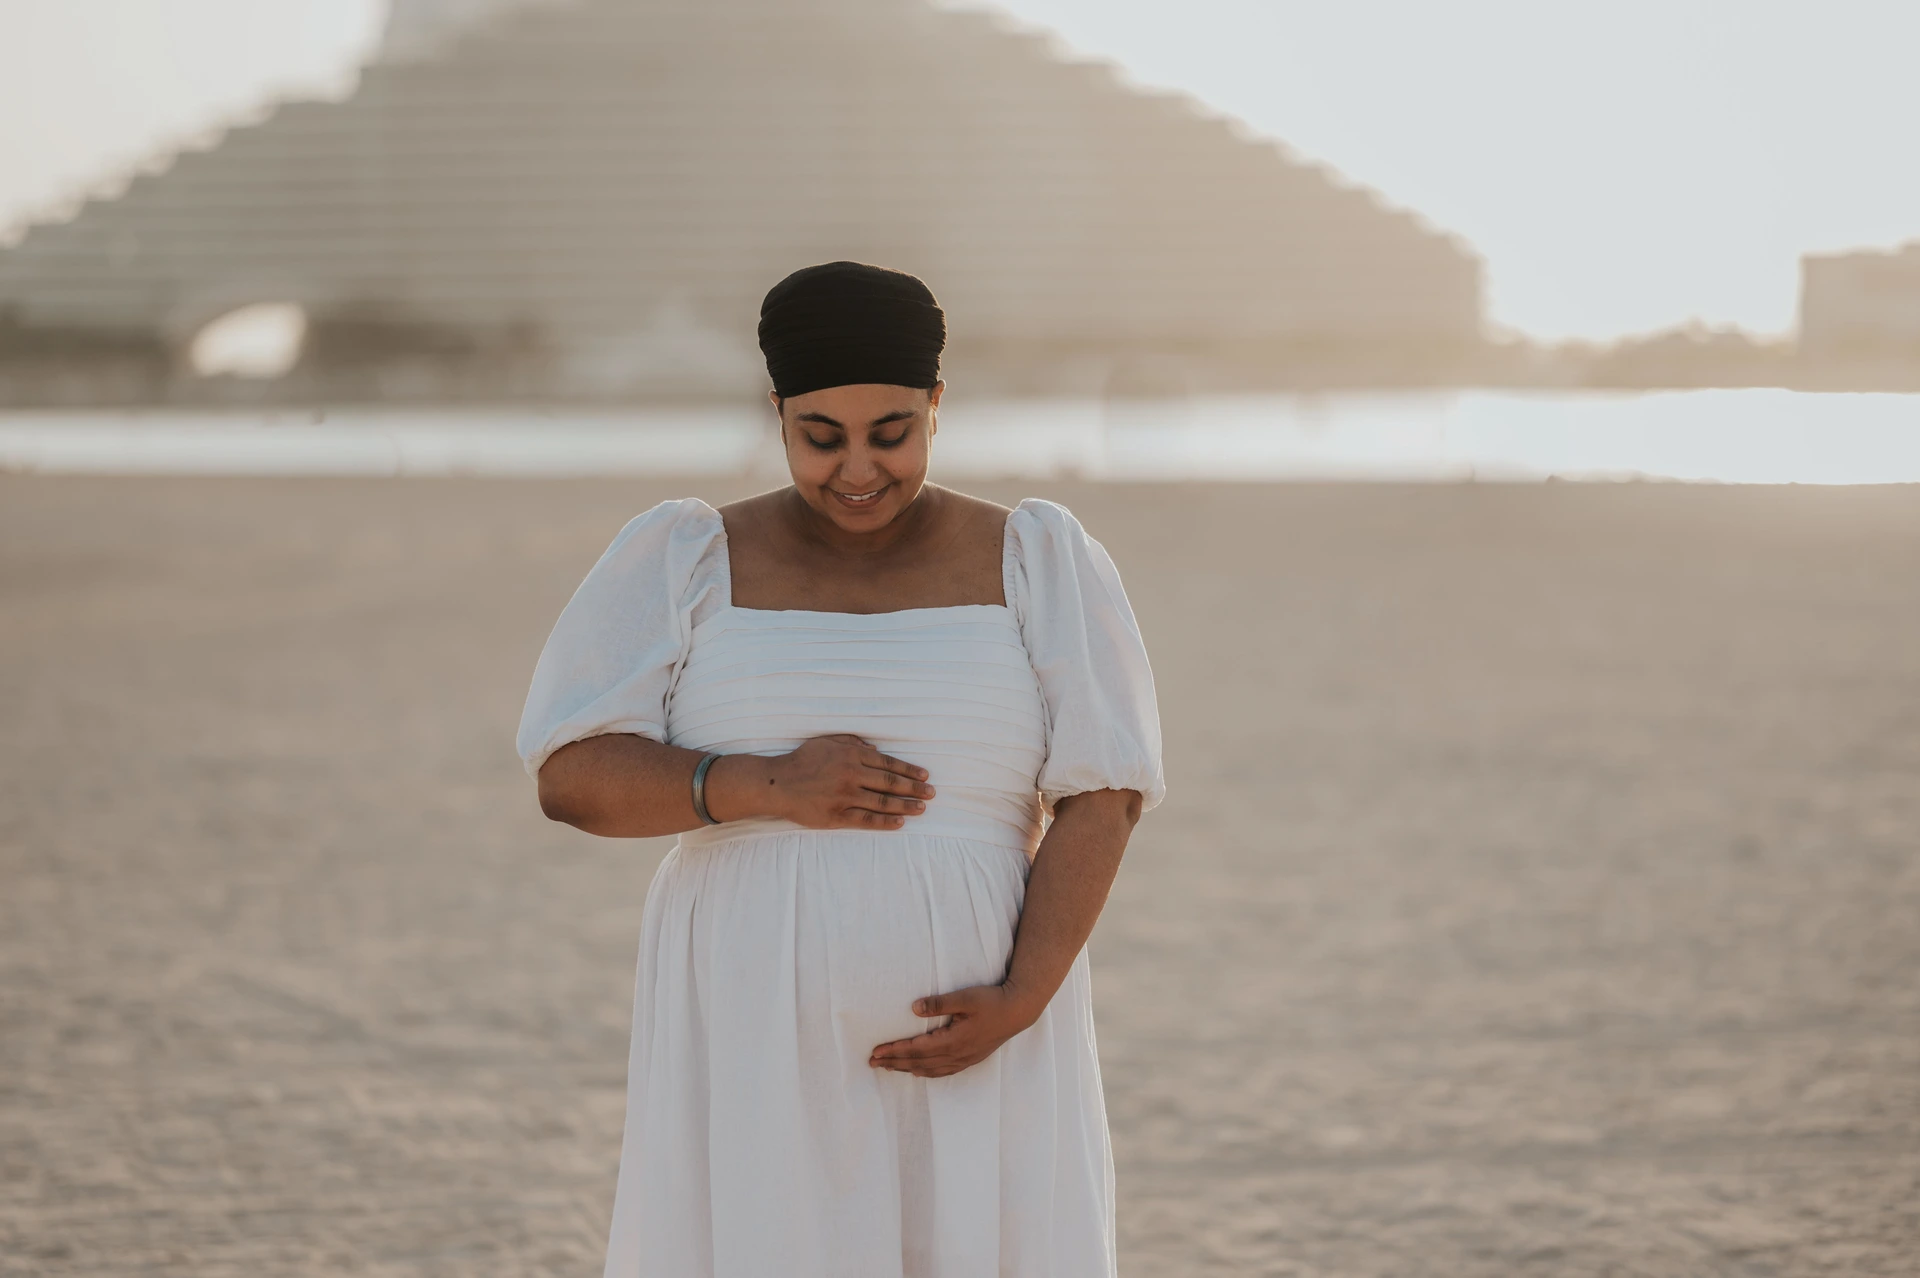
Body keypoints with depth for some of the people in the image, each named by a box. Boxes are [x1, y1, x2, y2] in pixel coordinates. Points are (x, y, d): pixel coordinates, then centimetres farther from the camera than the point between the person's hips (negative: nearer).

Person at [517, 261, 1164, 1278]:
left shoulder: (1038, 565, 2)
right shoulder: (687, 564, 1)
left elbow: (1102, 798, -4)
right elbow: (572, 778, -5)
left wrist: (1023, 1000, -17)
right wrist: (772, 786, -19)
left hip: (972, 1050, 0)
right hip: (758, 1047, 0)